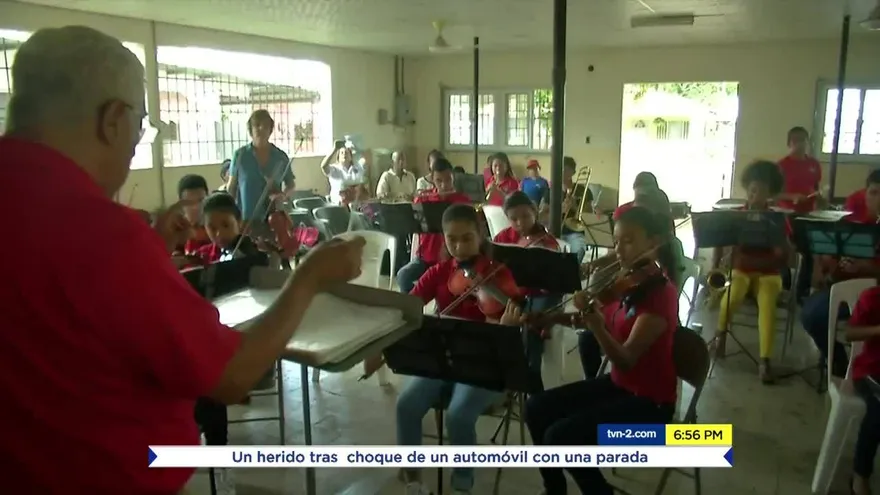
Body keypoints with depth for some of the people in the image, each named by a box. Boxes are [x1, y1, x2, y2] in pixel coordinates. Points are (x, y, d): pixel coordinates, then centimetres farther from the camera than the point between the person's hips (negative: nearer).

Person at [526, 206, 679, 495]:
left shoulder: (662, 294, -23)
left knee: (559, 436, -20)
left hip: (649, 400, -8)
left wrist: (594, 319, -45)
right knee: (537, 409, 3)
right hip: (618, 384, 9)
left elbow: (625, 359, -30)